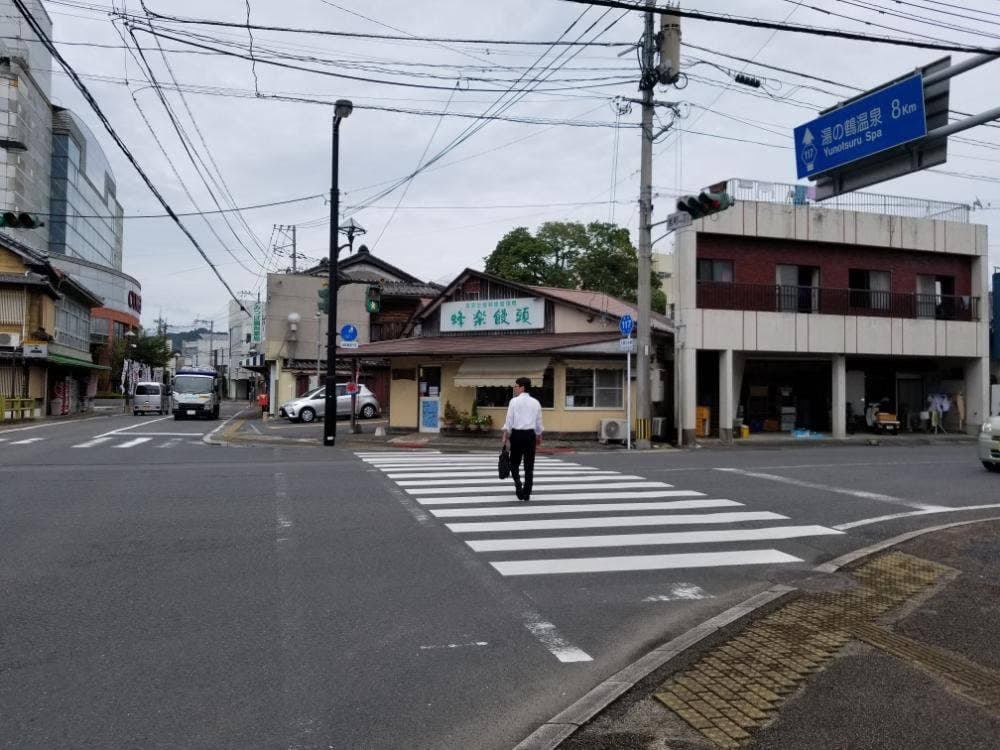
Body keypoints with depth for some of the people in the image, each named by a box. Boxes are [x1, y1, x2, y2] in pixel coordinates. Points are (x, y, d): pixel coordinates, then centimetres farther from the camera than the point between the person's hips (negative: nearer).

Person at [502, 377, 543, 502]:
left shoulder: (514, 401, -5)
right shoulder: (535, 402, 7)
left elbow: (509, 420, -8)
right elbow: (538, 422, 11)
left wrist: (505, 436, -2)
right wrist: (539, 437, 23)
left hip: (517, 434, -3)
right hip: (530, 434, 3)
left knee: (514, 462, 11)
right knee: (529, 465, 7)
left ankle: (518, 484, -13)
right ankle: (526, 494, 9)